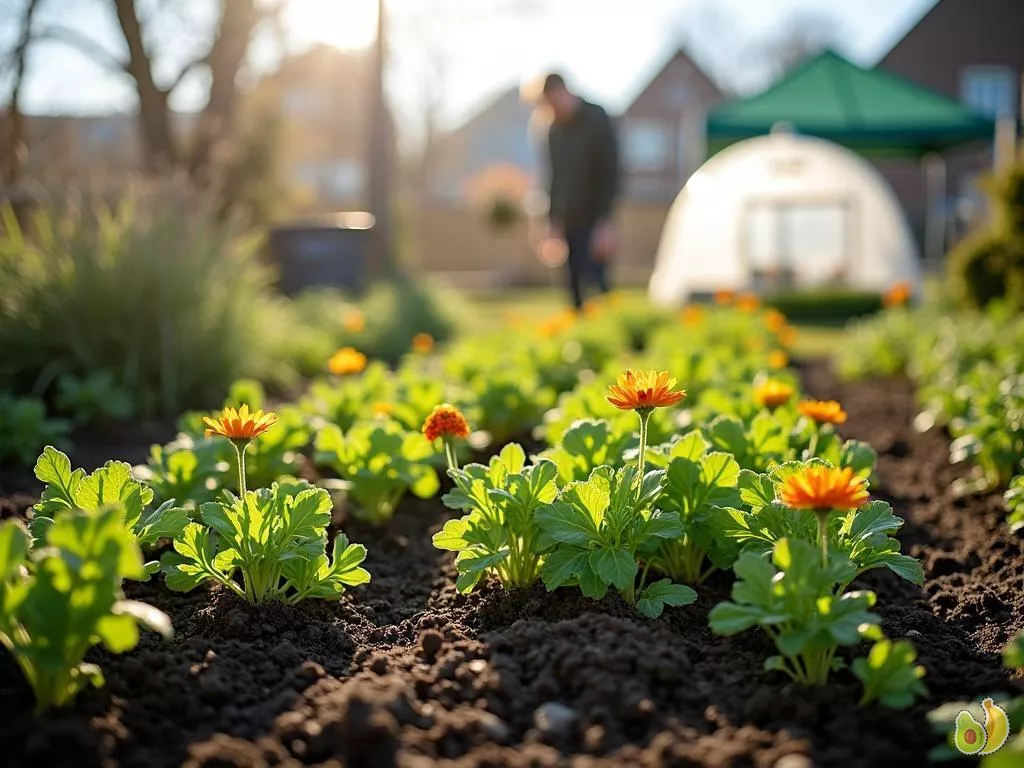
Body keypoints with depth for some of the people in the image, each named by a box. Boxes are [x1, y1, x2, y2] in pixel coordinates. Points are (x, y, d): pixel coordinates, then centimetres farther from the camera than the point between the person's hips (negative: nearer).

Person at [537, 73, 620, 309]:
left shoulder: (597, 121, -8)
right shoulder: (556, 129, 11)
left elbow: (610, 174, -12)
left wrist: (606, 223, -18)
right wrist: (553, 220, 11)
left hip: (593, 223, -6)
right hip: (569, 223, 6)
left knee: (593, 285, -11)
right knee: (576, 287, 4)